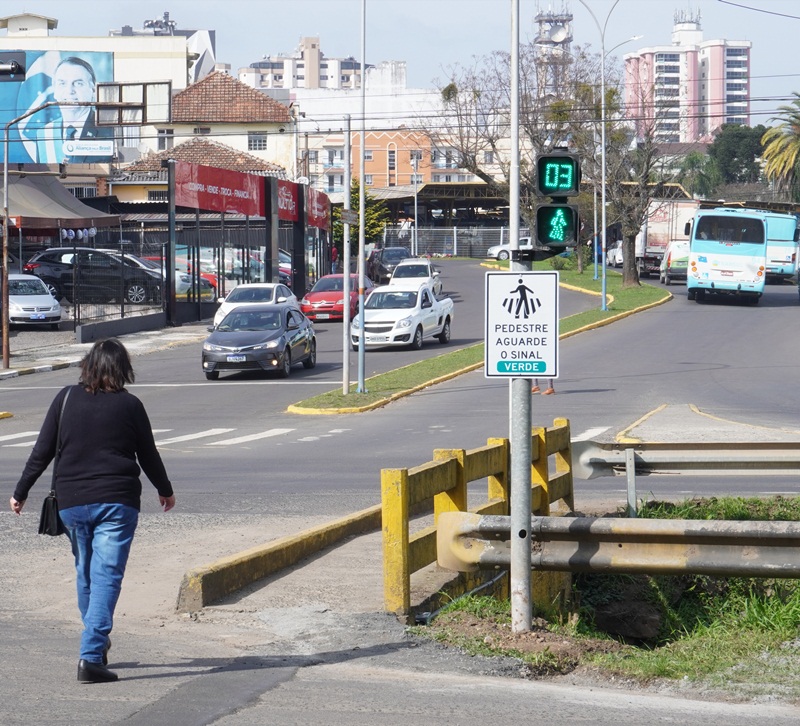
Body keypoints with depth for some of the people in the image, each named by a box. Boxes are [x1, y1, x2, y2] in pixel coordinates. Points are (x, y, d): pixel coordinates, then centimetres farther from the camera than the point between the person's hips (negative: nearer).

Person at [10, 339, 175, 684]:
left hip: (72, 502, 3)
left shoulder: (66, 398, 1)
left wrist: (20, 492, 11)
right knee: (107, 576, -5)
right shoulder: (129, 405, -2)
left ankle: (97, 644, 32)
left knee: (85, 574, 19)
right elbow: (148, 455, 7)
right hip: (117, 501, -2)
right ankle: (91, 655, -15)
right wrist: (165, 490, 25)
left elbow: (42, 451, 1)